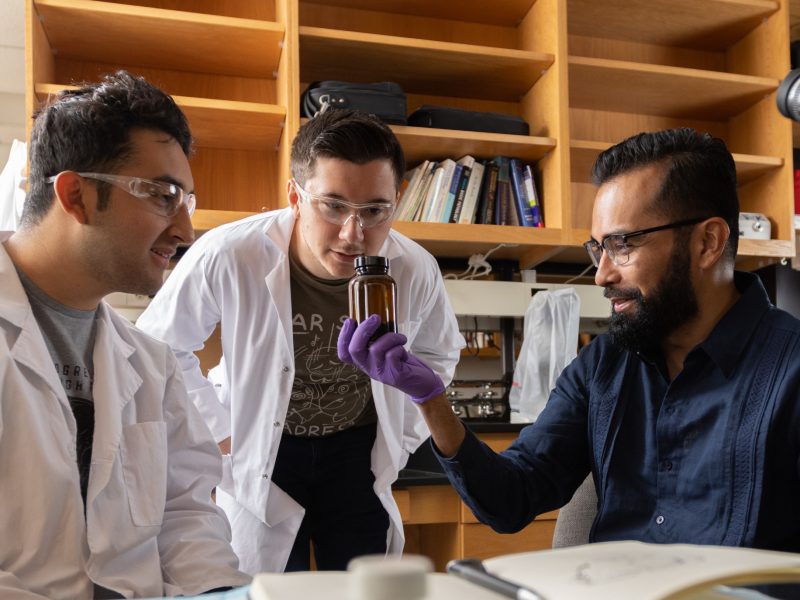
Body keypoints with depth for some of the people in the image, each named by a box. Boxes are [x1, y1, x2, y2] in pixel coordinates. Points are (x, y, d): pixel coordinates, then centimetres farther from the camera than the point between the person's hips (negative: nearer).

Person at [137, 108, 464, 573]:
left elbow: (439, 354, 5)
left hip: (357, 449, 2)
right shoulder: (229, 257, -28)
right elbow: (161, 346, -8)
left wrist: (401, 439, 3)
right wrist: (220, 431, -5)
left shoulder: (416, 271, -20)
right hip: (261, 452, -2)